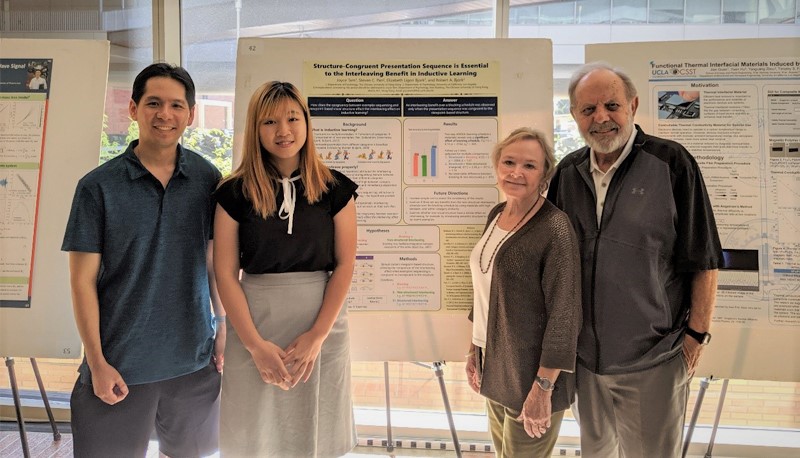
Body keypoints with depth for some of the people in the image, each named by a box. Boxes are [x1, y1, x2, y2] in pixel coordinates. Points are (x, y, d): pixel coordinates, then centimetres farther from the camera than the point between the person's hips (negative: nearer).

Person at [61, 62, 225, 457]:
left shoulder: (207, 179, -2)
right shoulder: (98, 186, -9)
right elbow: (83, 280, -6)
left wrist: (225, 327, 5)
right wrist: (97, 363, -8)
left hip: (194, 359, 3)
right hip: (121, 364, -2)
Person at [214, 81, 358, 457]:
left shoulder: (336, 188, 1)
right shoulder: (234, 193, -1)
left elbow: (345, 264, -2)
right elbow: (225, 273, -3)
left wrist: (316, 335, -10)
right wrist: (256, 344, -10)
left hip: (322, 325, 0)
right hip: (253, 326, 0)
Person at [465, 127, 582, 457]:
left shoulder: (554, 227, -19)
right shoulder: (496, 214, 3)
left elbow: (564, 315, -20)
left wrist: (543, 388, -19)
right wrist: (475, 348, 14)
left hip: (530, 372, -7)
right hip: (495, 368, 7)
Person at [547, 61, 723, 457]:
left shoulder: (671, 163, -12)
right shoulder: (567, 172, 2)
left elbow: (704, 260, -9)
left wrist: (697, 333, -9)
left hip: (652, 359, -4)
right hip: (585, 353, 5)